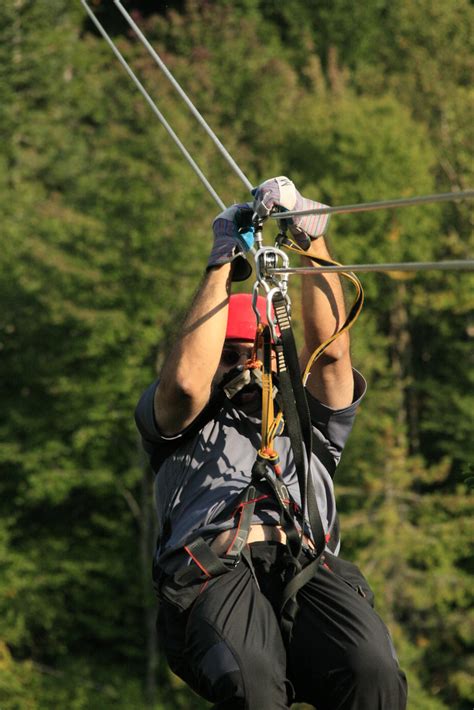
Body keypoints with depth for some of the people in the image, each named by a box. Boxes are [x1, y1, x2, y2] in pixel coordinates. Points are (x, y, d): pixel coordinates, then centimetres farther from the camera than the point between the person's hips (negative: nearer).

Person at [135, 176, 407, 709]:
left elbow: (331, 349, 22)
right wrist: (222, 266, 16)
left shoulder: (309, 428, 38)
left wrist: (311, 237, 16)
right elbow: (185, 379, 10)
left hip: (310, 570, 2)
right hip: (214, 571, -2)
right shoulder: (182, 428, 32)